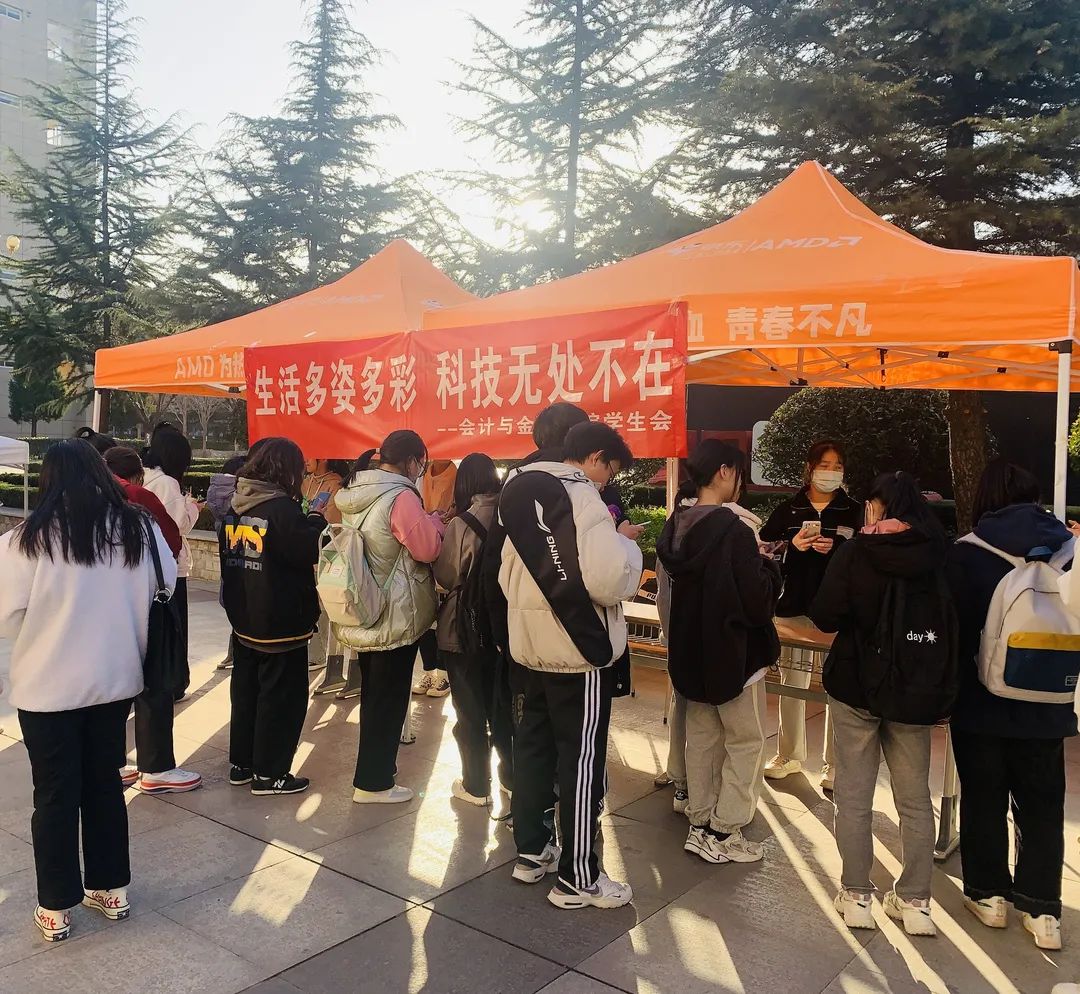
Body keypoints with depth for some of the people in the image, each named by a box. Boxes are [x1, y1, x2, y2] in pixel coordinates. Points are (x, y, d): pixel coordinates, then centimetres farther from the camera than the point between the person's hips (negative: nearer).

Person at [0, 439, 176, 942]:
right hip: (115, 679, 3)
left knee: (56, 794, 11)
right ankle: (111, 888, 29)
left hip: (49, 686, -3)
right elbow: (164, 590, 5)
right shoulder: (139, 528, -6)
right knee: (105, 783, 18)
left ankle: (56, 906, 22)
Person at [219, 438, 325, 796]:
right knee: (282, 696, 3)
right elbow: (309, 551, -19)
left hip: (243, 618, 8)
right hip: (281, 621, -8)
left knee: (245, 689, 18)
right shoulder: (282, 508, -20)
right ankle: (269, 773, 10)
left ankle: (241, 763, 28)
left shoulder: (236, 505, 5)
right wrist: (317, 520, -4)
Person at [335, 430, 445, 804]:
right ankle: (373, 782, 13)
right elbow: (428, 549, -18)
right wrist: (435, 520, -1)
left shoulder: (356, 494, 7)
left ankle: (374, 765, 35)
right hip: (394, 618, -9)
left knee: (373, 694, 21)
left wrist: (424, 522, 11)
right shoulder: (400, 497, -20)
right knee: (389, 699, 4)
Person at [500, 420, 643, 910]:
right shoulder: (582, 498, -17)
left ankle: (531, 851, 30)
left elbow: (508, 576, 17)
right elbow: (610, 581, -25)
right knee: (581, 761, 1)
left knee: (532, 749, 16)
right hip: (577, 650, -8)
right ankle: (577, 878, 10)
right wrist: (625, 542, -8)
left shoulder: (523, 494, 10)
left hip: (529, 647, 8)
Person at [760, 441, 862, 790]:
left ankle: (834, 765, 12)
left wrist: (835, 548, -19)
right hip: (795, 605, 2)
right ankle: (789, 755, 26)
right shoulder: (788, 510, 7)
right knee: (792, 682, 10)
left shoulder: (854, 511, 3)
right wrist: (793, 545, -14)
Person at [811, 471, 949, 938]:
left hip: (855, 685, -3)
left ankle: (856, 897, 15)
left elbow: (825, 617, -17)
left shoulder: (856, 552, -13)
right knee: (915, 798, 13)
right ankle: (914, 901, 20)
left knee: (854, 795, 8)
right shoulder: (936, 554, -4)